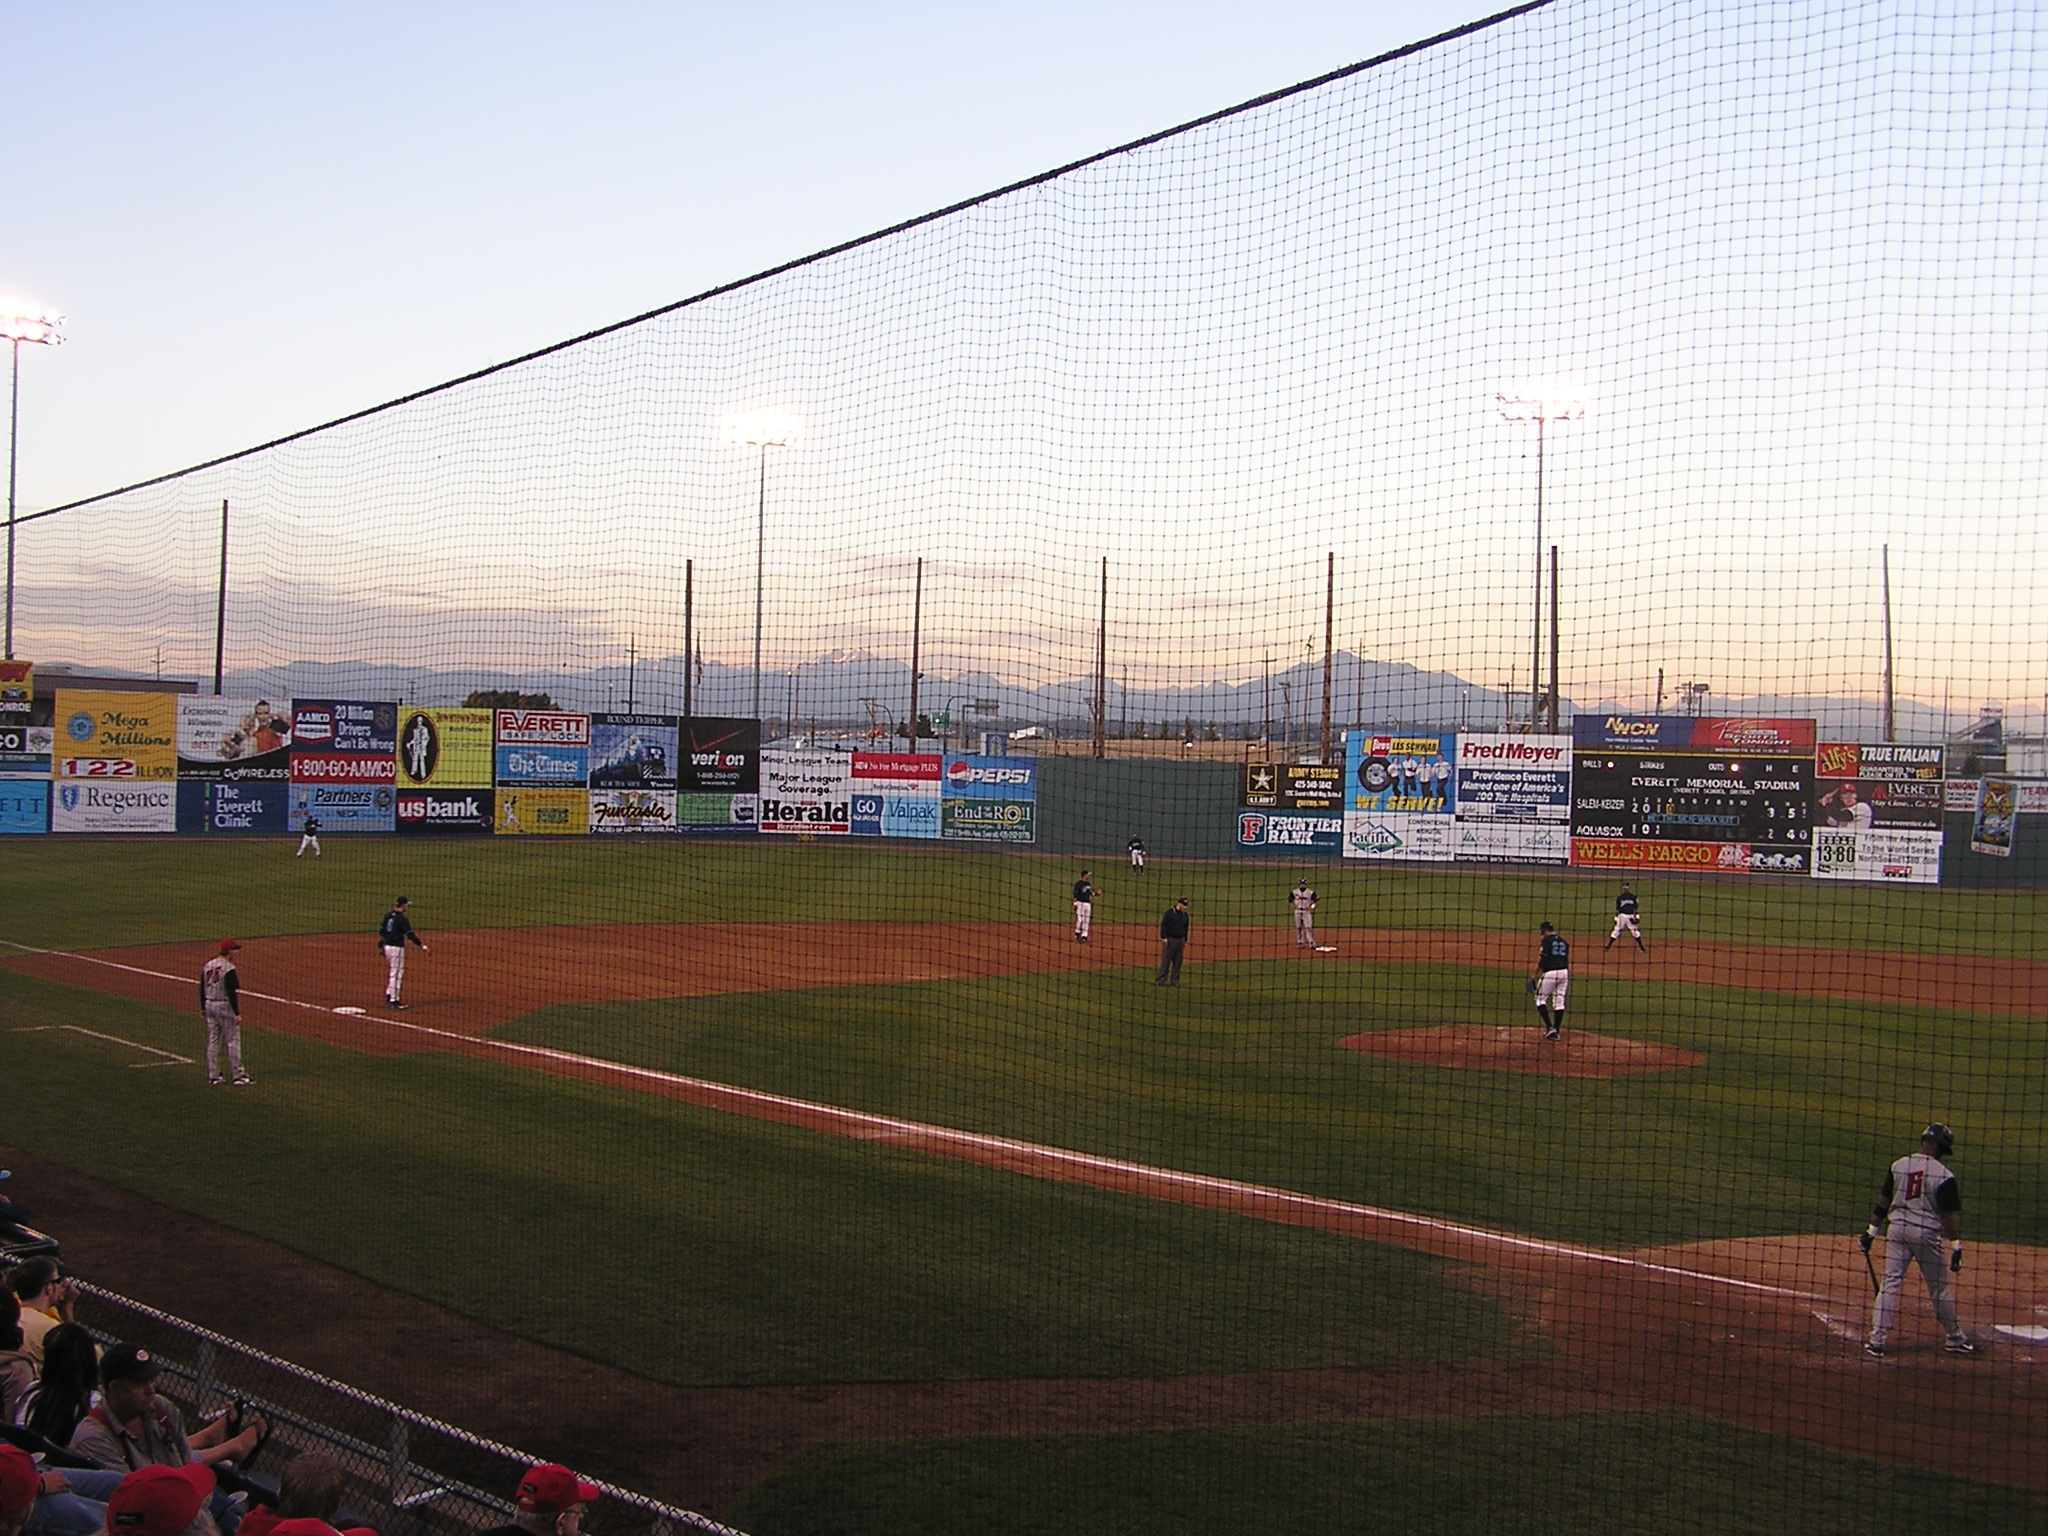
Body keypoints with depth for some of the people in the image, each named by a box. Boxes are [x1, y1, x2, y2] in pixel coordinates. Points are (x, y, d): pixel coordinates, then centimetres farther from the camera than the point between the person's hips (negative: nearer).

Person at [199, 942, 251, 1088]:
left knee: (213, 1041, 12)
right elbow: (232, 993, -20)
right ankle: (238, 1075, -1)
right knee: (233, 1041, -2)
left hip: (209, 1005, 8)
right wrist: (237, 1013, -18)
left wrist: (203, 1008, 22)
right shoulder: (228, 968, -17)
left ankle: (213, 1076, 14)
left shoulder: (207, 966, 7)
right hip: (225, 1006, -8)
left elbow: (202, 989, 13)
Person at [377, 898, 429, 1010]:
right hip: (397, 947, -8)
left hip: (387, 946, 8)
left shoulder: (388, 916, 6)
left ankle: (388, 995, 22)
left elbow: (381, 930, 14)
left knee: (395, 972, 20)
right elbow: (410, 935, -21)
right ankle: (393, 1000, 4)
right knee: (396, 974, 0)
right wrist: (423, 946, -21)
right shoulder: (402, 919, -17)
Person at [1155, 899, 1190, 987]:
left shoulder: (1185, 915, 10)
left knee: (1178, 961, 6)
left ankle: (1174, 981, 14)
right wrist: (1164, 937, -14)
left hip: (1180, 940, 5)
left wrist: (1185, 940, 18)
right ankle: (1161, 980, -3)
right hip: (1170, 940, -5)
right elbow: (1163, 925, -8)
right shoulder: (1170, 912, -8)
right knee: (1165, 960, -5)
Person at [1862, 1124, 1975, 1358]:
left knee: (1889, 1284, 4)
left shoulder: (1898, 1166, 2)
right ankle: (1956, 1339, 28)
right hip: (1927, 1233, -3)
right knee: (1939, 1289, 12)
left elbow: (1883, 1202, 5)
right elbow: (1949, 1215, -11)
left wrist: (1871, 1233, 10)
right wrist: (1956, 1248, -7)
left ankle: (1876, 1341, -2)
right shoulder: (1943, 1176, -10)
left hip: (1897, 1229, 3)